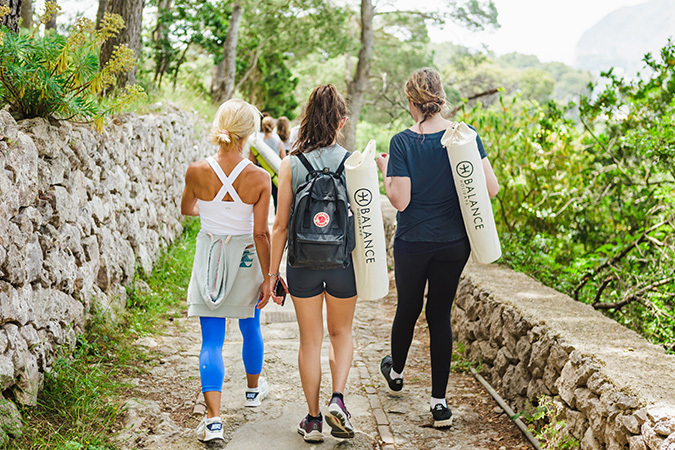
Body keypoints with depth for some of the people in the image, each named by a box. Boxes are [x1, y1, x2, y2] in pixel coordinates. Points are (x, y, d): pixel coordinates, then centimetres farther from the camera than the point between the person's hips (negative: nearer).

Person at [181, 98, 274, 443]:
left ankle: (213, 419, -8)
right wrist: (267, 278, -4)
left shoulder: (197, 172, -12)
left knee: (212, 340, 2)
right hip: (246, 258, 0)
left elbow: (187, 209, 8)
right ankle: (254, 389, 46)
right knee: (250, 328, 23)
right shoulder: (259, 179, -15)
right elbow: (261, 233, -13)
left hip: (209, 256, 0)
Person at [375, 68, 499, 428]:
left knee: (408, 308, 19)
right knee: (440, 314, 9)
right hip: (454, 243, 1)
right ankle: (439, 402, 8)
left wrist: (384, 170, 0)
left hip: (412, 243, -1)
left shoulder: (403, 142, -12)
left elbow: (400, 200, -16)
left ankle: (396, 372, 45)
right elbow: (491, 188, -9)